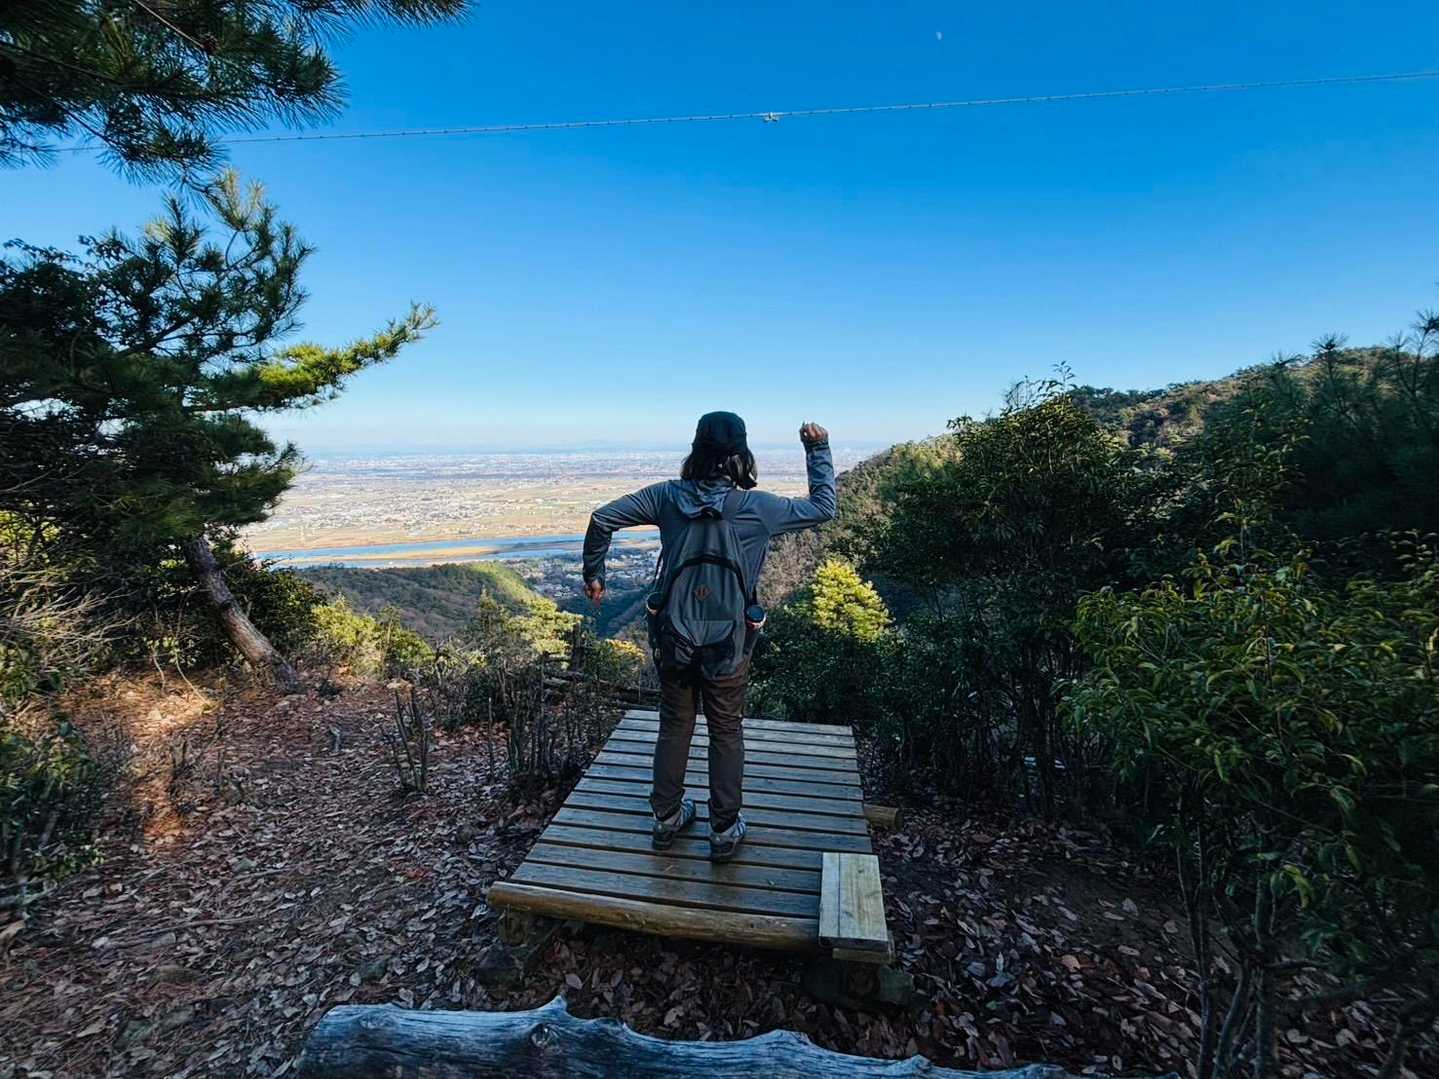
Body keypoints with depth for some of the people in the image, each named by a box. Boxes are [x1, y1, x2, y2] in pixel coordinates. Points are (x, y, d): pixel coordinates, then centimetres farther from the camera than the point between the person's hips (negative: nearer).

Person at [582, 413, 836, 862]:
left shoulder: (669, 496, -7)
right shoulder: (757, 507, -12)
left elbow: (602, 518, -4)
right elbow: (823, 507, 2)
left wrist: (593, 574, 8)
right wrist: (818, 449, 11)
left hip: (673, 638, 2)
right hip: (728, 646, -2)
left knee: (674, 726, 20)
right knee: (726, 733, 16)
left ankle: (667, 818, 37)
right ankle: (724, 831, 29)